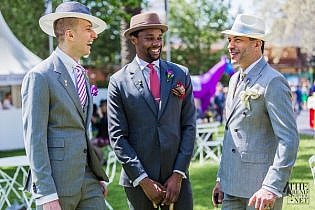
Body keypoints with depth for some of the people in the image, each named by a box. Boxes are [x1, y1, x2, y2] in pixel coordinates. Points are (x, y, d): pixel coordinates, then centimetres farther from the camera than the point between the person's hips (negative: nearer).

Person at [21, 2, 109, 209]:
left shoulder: (82, 75, 17)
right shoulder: (40, 77, -9)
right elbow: (34, 140, -14)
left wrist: (97, 176, 17)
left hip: (87, 181, 7)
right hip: (56, 183, -7)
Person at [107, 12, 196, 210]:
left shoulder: (181, 75, 6)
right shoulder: (119, 82, 0)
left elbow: (189, 127, 4)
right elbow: (117, 137, -3)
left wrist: (178, 174, -5)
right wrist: (143, 180, -10)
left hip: (176, 178, 2)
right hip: (138, 180, -1)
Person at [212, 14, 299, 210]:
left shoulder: (274, 82, -13)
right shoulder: (235, 80, 15)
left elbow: (289, 139, -18)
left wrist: (272, 188, -24)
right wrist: (221, 179, 18)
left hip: (261, 187, -8)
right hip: (234, 186, 8)